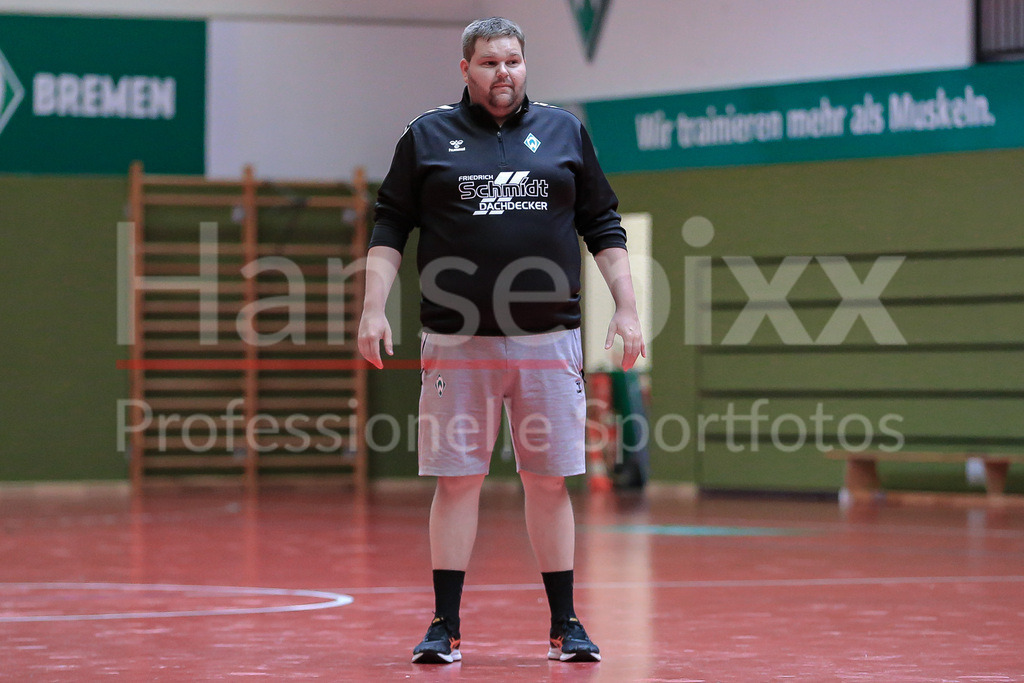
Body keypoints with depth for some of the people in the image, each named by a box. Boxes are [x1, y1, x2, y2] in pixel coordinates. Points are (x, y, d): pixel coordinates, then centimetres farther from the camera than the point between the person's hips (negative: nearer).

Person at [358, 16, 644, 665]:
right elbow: (390, 225, 6)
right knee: (457, 480, 0)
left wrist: (626, 308, 5)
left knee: (549, 484, 4)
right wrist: (374, 308, -4)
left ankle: (565, 625, 12)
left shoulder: (565, 131, 10)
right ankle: (446, 627, 7)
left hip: (548, 342, 1)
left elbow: (603, 225, 13)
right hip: (457, 343, -1)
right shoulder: (427, 135, 6)